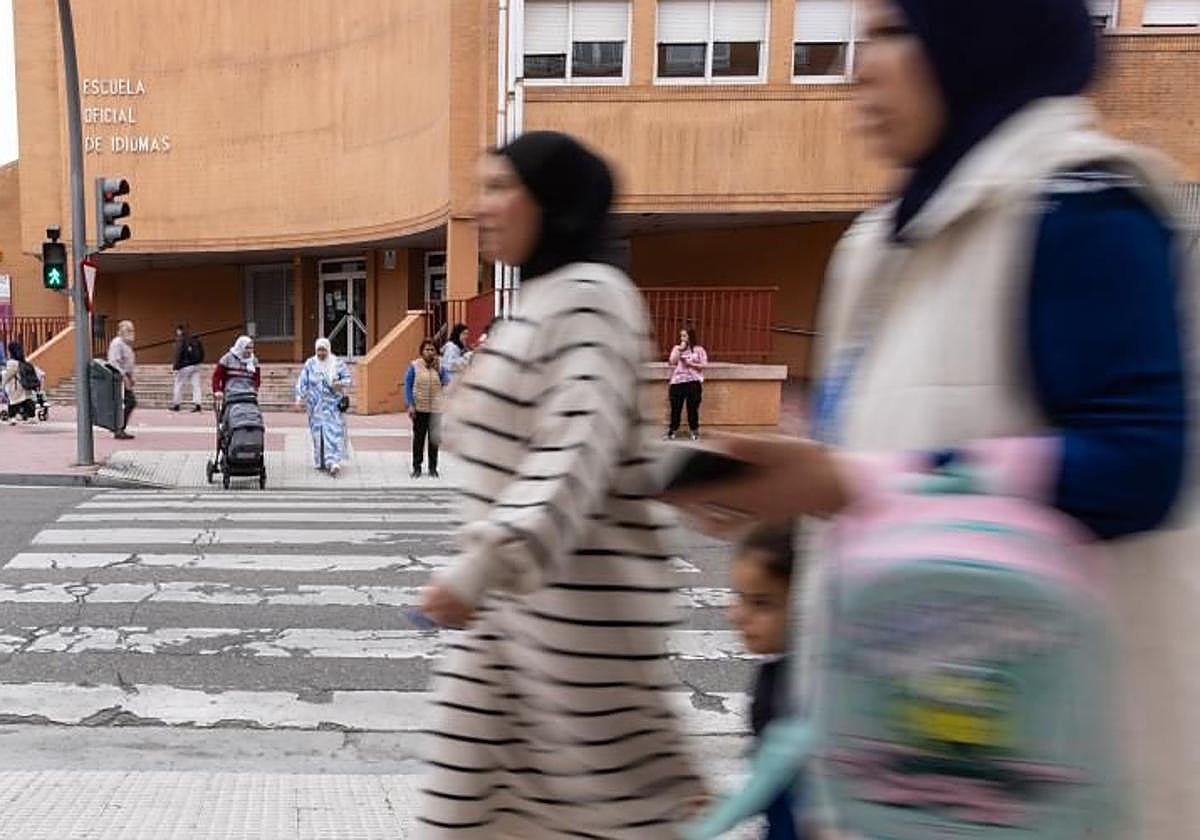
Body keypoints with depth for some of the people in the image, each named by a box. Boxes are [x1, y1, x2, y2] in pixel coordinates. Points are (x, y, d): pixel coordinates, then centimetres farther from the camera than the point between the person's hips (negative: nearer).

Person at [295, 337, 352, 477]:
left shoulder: (338, 363, 3)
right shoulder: (310, 364, 5)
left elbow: (348, 378, 4)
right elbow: (302, 382, 1)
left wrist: (341, 383, -18)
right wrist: (300, 397, -12)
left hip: (334, 404, -1)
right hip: (316, 405, 1)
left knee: (333, 431, -10)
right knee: (318, 432, 2)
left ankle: (333, 462, -16)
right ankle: (320, 461, 14)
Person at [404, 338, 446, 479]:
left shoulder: (440, 366, 4)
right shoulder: (414, 366, -2)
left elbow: (447, 383, -6)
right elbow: (407, 385, -2)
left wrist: (438, 369, -14)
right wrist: (410, 405, -8)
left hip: (435, 409, 2)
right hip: (419, 408, -2)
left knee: (434, 438, 7)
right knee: (418, 438, 4)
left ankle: (433, 468, 17)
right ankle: (417, 467, 14)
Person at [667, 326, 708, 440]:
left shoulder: (699, 349, 3)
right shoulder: (676, 348, 10)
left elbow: (704, 365, -1)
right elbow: (672, 362, -3)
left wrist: (691, 364, -12)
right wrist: (679, 350, -7)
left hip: (693, 382, -2)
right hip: (677, 381, 2)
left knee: (692, 408, 2)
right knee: (675, 407, 3)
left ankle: (694, 431, 13)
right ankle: (672, 430, 11)